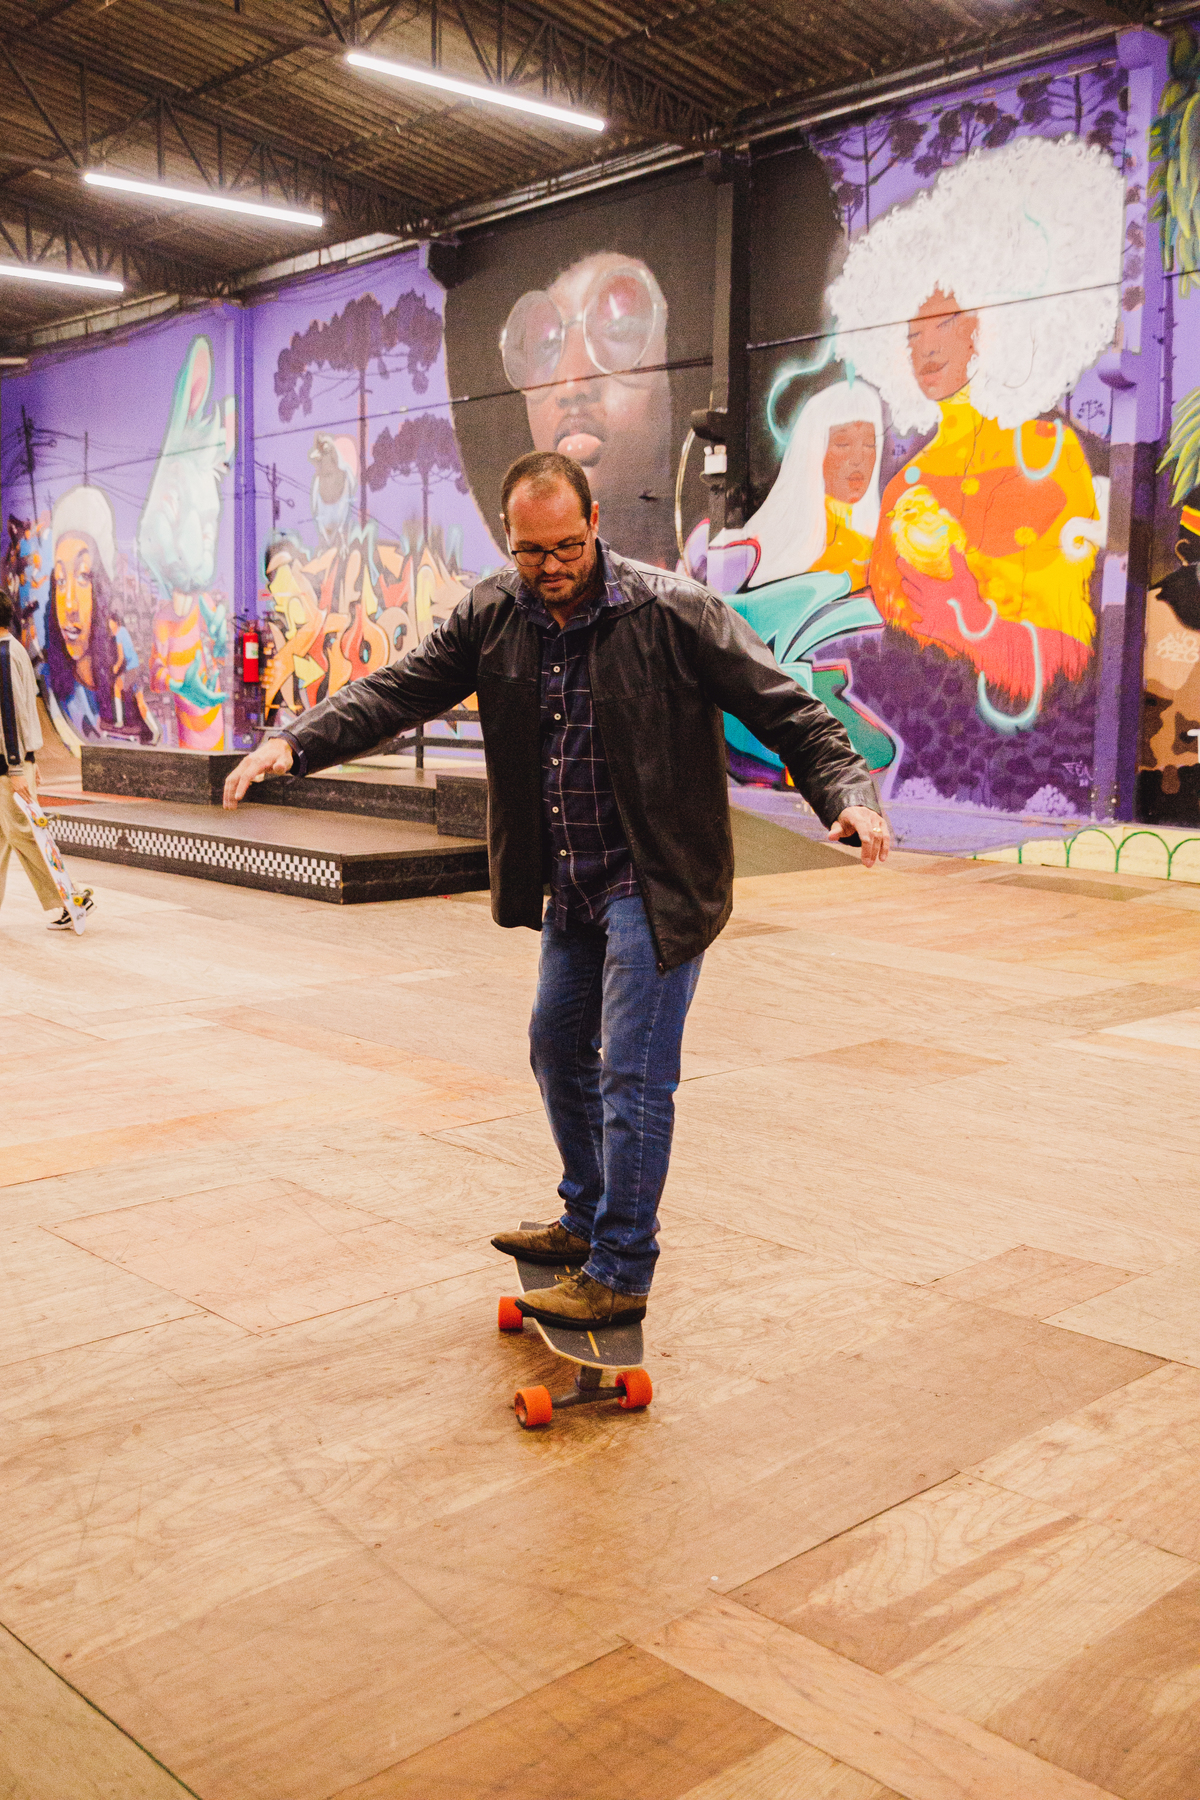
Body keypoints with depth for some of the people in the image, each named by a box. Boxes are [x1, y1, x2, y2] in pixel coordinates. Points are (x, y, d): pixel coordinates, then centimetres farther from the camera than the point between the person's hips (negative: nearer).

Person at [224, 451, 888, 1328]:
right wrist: (294, 743, -13)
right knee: (559, 1049, 19)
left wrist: (848, 793, -29)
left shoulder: (673, 612, -15)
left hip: (655, 885, -7)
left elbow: (786, 709, -14)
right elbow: (398, 689, 0)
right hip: (570, 885, 7)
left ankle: (620, 1273, 8)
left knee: (632, 1075, -6)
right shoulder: (493, 616, 0)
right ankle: (588, 1221, 39)